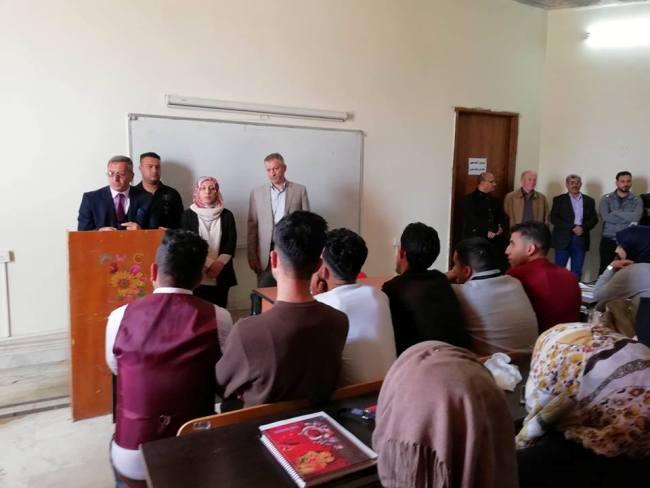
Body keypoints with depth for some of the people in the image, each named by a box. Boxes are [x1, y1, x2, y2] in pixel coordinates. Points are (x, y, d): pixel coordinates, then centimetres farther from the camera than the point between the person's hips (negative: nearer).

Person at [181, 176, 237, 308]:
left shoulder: (226, 215, 8)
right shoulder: (188, 215, 4)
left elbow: (231, 243, 2)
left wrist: (219, 264, -12)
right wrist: (209, 264, -10)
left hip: (221, 276, 2)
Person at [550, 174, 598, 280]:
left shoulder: (589, 201, 13)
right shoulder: (559, 199, 5)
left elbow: (594, 219, 8)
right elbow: (554, 218, -5)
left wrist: (583, 228, -12)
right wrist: (572, 227, -15)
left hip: (581, 240, 3)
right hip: (563, 239, -3)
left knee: (577, 271, 4)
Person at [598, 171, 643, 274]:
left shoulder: (636, 200, 4)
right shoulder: (606, 198, 2)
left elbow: (636, 217, -16)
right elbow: (605, 217, -15)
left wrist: (615, 212, -13)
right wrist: (628, 218, -12)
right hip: (608, 240, 0)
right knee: (604, 269, 5)